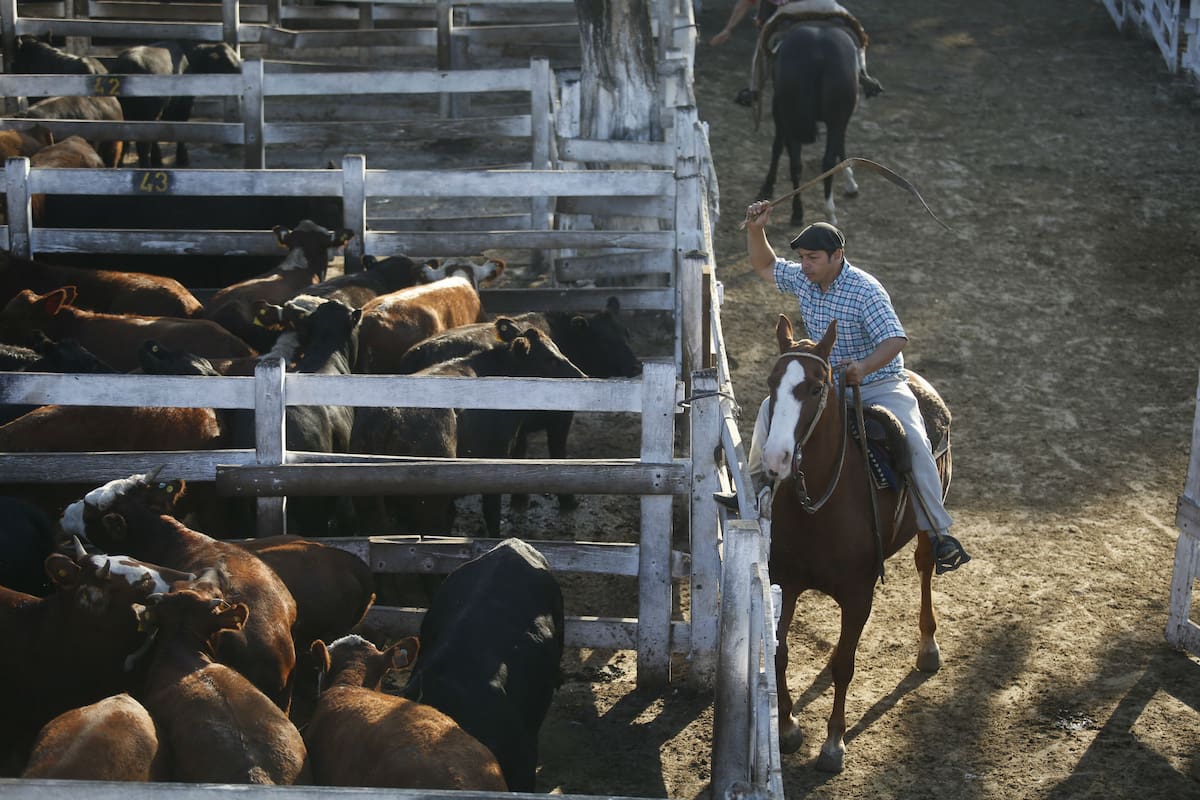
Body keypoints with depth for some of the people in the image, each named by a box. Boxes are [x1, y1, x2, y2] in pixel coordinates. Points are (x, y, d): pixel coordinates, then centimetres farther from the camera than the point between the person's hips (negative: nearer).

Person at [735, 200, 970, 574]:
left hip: (879, 385, -6)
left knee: (913, 442, -27)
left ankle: (939, 533, -25)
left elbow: (895, 339, -27)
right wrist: (755, 230, -1)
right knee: (771, 409, -7)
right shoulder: (803, 280, 0)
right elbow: (766, 267, 17)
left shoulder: (865, 291, -20)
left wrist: (865, 367, -45)